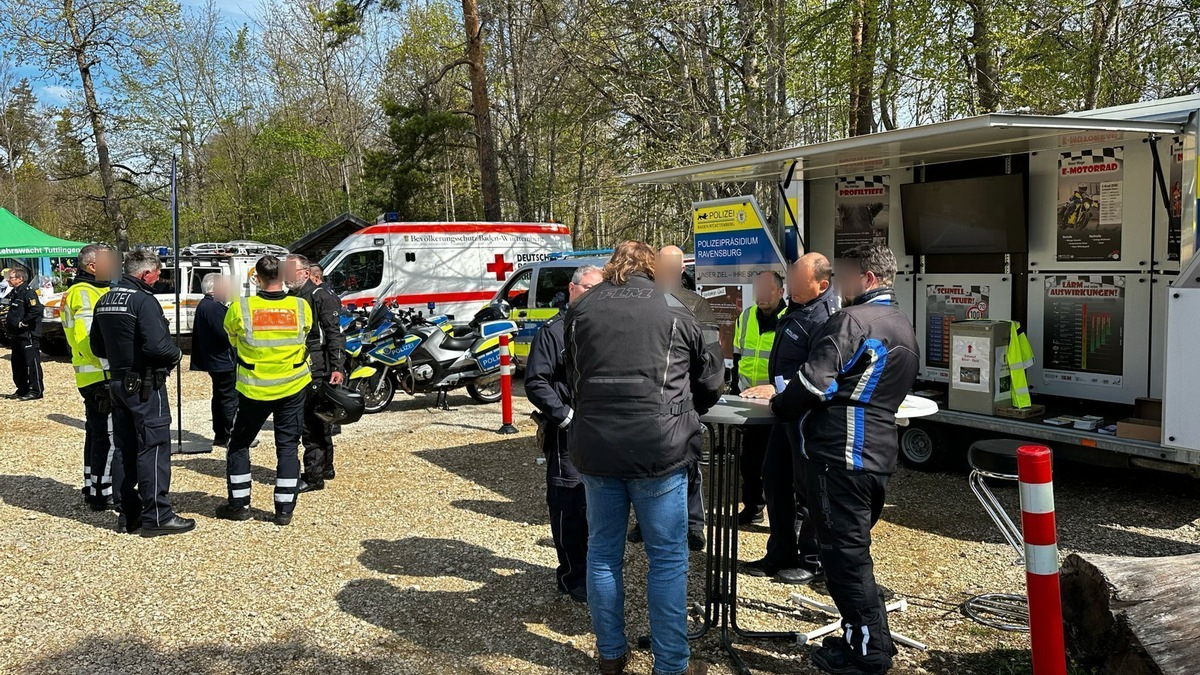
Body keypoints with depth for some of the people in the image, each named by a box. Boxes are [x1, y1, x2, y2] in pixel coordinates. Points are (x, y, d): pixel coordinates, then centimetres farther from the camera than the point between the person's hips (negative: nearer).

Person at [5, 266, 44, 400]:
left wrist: (24, 322, -20)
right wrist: (8, 321, 15)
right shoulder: (14, 293, 16)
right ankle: (22, 389, 25)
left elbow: (37, 310, -27)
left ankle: (35, 391, -3)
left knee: (32, 362, -6)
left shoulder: (28, 292, -14)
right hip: (16, 335, 10)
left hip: (28, 335, -10)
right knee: (17, 364, 15)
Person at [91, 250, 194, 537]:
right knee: (153, 448, -4)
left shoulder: (105, 301, 11)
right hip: (146, 385, -9)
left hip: (118, 383, 9)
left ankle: (129, 514, 19)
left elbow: (97, 346, 17)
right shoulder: (143, 300, -17)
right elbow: (156, 345, -26)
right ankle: (157, 516, -2)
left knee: (124, 449, 13)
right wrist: (176, 354, -8)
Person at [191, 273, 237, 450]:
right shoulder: (214, 307, -19)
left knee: (220, 397, 16)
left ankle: (220, 436, 23)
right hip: (223, 361, -11)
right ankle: (232, 437, -4)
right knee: (231, 398, -6)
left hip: (214, 361, 11)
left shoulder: (203, 305, 16)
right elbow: (224, 334, -25)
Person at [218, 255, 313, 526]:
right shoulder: (301, 308, -9)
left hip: (254, 389, -1)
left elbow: (232, 339, 5)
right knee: (288, 446, 9)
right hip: (293, 388, 1)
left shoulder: (240, 309, -12)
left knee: (239, 444, 17)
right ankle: (284, 509, 10)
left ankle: (239, 504, 23)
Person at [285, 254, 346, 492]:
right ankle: (325, 468, 29)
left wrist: (337, 368, -22)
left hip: (318, 370, -9)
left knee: (312, 423, -7)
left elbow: (335, 334, -16)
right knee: (319, 421, 17)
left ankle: (313, 476, -2)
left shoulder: (322, 296, -11)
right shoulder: (289, 298, 16)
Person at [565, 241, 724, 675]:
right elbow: (712, 379, 9)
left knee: (603, 552, 16)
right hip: (659, 449, -3)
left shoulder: (580, 310, 7)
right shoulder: (674, 311, 1)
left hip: (595, 447, 3)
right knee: (667, 558, 7)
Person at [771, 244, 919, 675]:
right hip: (879, 455, 9)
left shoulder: (851, 321, -12)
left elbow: (813, 382, -20)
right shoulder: (904, 328, 18)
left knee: (844, 553, 0)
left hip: (840, 454, -9)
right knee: (855, 549, 19)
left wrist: (779, 407, 1)